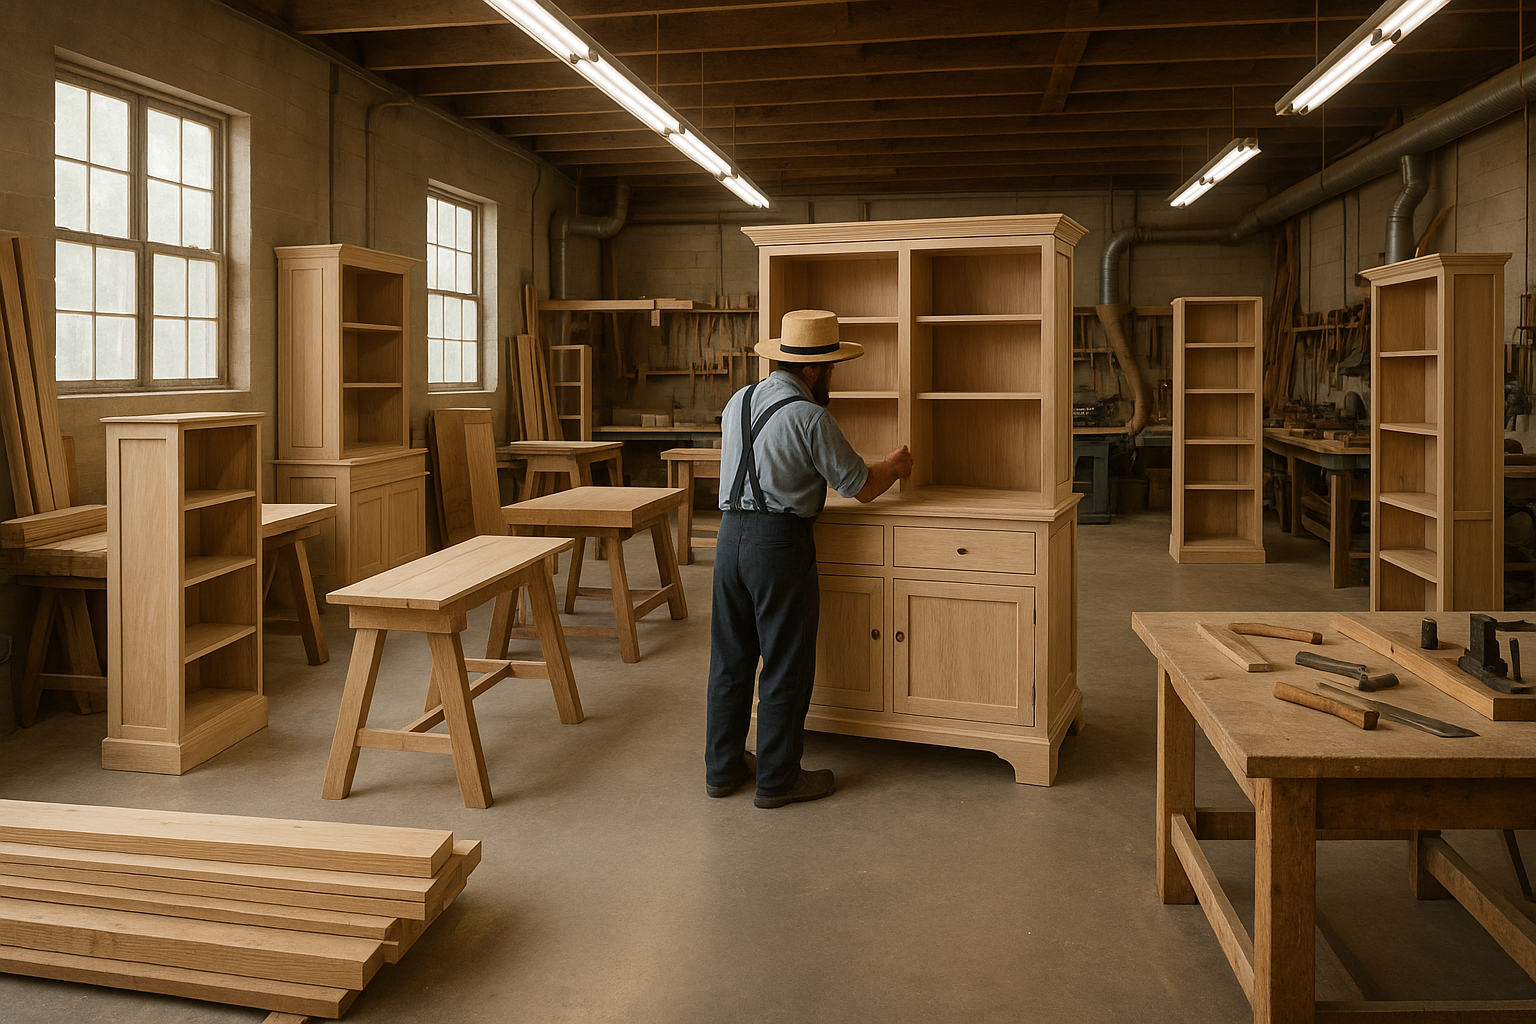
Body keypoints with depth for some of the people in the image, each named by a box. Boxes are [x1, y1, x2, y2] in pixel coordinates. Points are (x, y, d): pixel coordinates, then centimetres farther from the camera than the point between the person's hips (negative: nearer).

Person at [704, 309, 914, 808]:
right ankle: (777, 778, 14)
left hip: (730, 536, 7)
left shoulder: (737, 402, 10)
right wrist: (894, 467, 16)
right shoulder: (810, 418, -12)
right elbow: (861, 487, -5)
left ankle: (723, 767, 25)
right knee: (786, 666, 5)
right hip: (779, 542, -7)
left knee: (730, 660, 15)